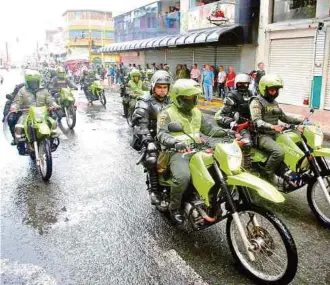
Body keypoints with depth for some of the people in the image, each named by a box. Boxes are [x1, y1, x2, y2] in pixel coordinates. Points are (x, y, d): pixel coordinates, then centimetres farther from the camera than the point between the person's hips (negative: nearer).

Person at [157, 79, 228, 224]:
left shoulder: (196, 112, 18)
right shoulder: (167, 114, -5)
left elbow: (208, 128, 21)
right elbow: (162, 134, -18)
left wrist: (225, 132, 4)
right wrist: (175, 142, -39)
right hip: (178, 152, -7)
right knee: (183, 177, -34)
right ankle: (174, 208, -8)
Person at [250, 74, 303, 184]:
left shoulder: (274, 102, 19)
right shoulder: (256, 102, -9)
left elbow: (283, 117, 26)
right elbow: (257, 121, -23)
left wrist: (300, 121, 14)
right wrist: (272, 126, -40)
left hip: (275, 134, 9)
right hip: (262, 136, -9)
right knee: (279, 152, -33)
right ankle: (268, 174, -14)